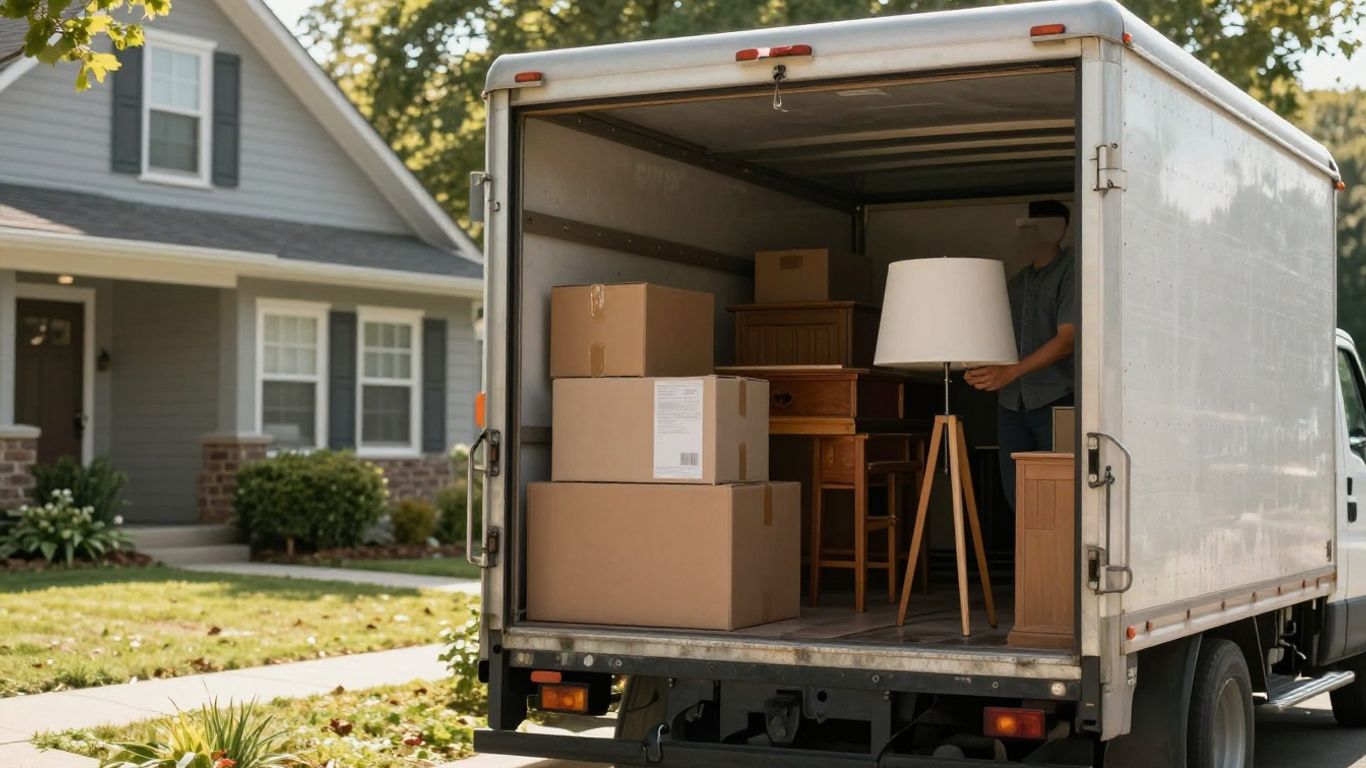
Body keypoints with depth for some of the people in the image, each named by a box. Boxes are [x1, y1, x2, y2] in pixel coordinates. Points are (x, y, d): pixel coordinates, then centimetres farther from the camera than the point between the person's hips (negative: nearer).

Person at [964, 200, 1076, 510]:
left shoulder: (1070, 271, -4)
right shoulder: (1018, 282, 19)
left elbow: (1067, 339, -14)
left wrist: (1010, 372, -22)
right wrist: (982, 368, 0)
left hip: (1055, 400, -7)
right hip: (1013, 403, 7)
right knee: (1016, 491, 4)